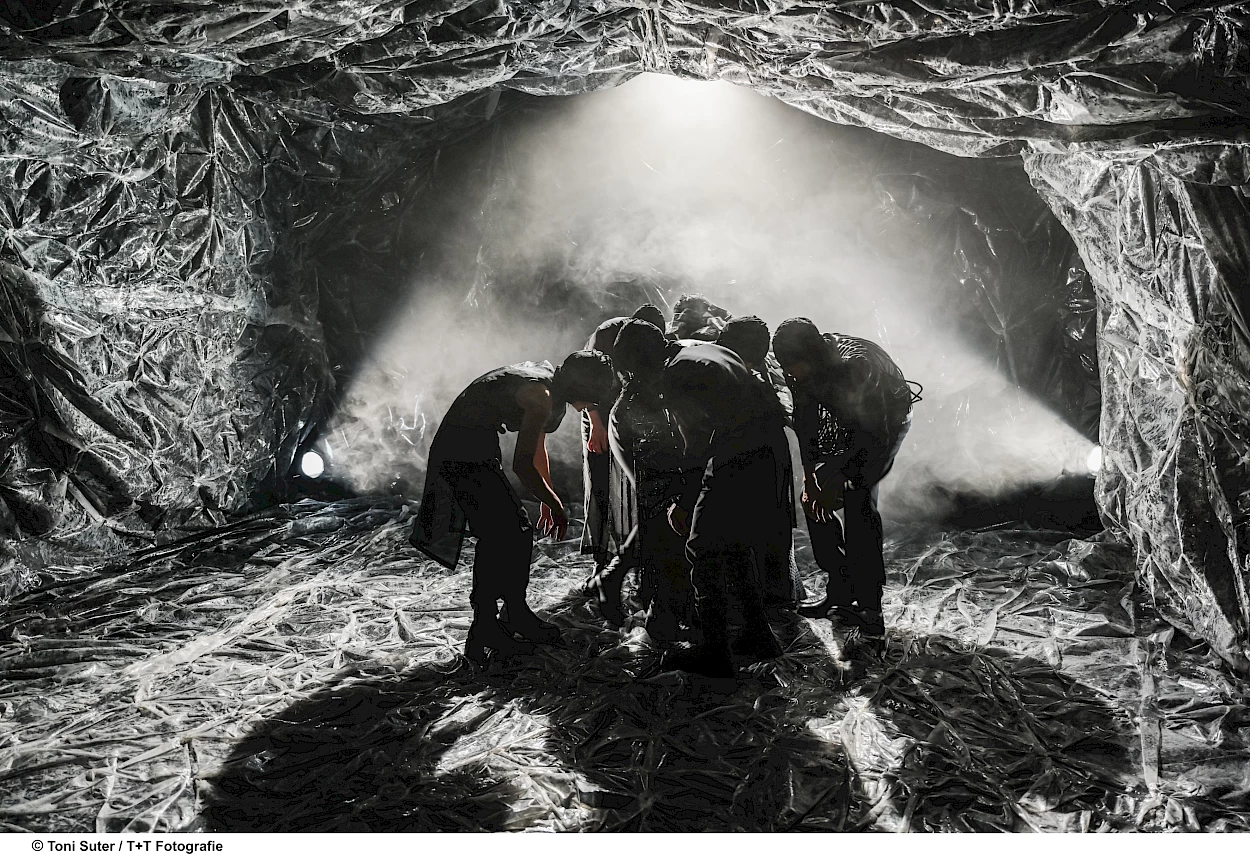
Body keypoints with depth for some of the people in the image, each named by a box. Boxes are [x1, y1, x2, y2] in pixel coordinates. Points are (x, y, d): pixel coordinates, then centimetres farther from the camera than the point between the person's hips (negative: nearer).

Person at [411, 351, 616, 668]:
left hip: (478, 449, 10)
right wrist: (555, 504, -10)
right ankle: (484, 636, -5)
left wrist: (548, 497, 24)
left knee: (518, 533, 12)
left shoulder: (548, 383, 8)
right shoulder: (541, 396, -22)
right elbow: (522, 465, -23)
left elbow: (537, 445, 20)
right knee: (498, 537, -11)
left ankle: (516, 612, 26)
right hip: (463, 453, -10)